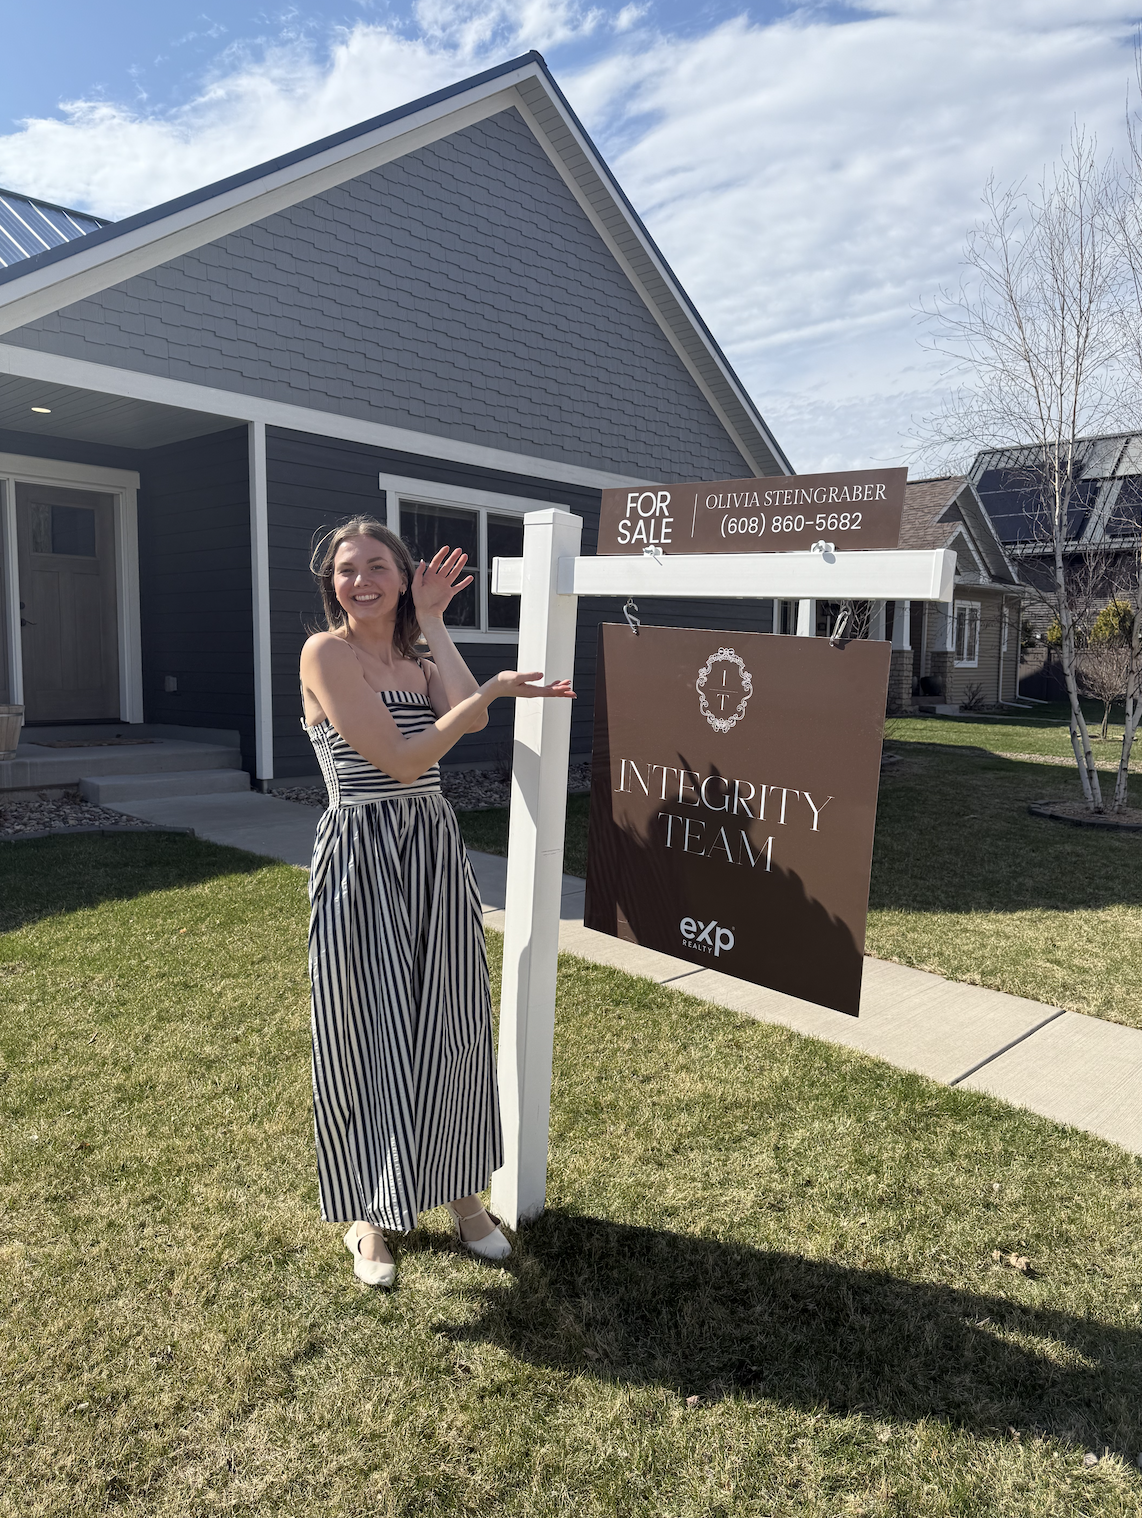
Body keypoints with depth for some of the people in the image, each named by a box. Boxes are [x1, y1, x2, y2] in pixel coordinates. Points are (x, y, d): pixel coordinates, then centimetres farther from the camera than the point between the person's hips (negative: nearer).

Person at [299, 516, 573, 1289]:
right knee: (367, 1036, 7)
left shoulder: (418, 655, 10)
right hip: (361, 857, -5)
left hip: (436, 853, 5)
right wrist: (495, 690, -16)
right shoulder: (326, 652, -8)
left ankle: (461, 1192, 34)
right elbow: (400, 758, -16)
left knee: (451, 1028, 12)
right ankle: (368, 1212, 29)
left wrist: (432, 621, -5)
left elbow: (468, 715, -12)